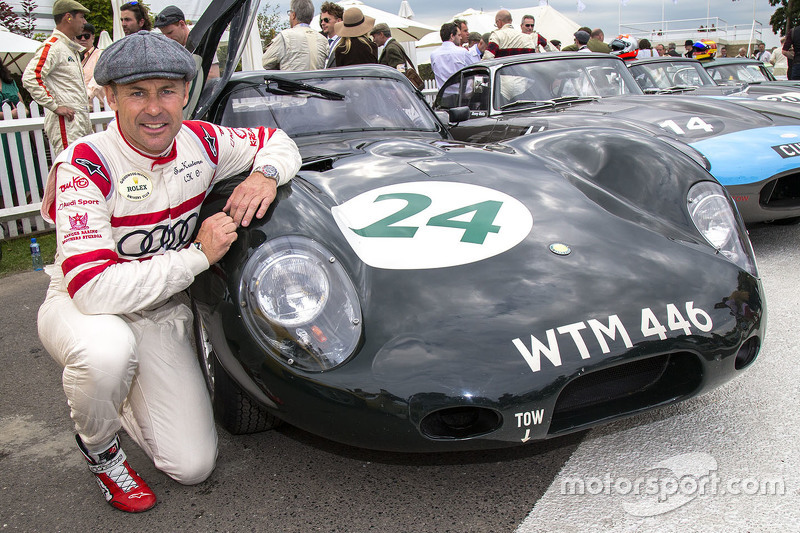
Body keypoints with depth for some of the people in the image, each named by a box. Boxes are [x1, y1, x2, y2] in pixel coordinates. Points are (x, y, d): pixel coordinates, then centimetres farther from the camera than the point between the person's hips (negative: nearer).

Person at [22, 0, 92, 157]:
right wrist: (55, 107, -19)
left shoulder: (72, 48, 21)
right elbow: (30, 78, -21)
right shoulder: (52, 46, -10)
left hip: (82, 123, 10)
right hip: (65, 123, -10)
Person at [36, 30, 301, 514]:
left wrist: (266, 173, -17)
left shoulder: (200, 142, -10)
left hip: (161, 314, 4)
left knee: (194, 466, -3)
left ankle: (122, 397, 28)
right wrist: (198, 255, -31)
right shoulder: (85, 166, -26)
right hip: (79, 308, -3)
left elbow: (276, 140, 7)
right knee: (108, 350, -43)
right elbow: (92, 288, -35)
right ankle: (99, 447, -6)